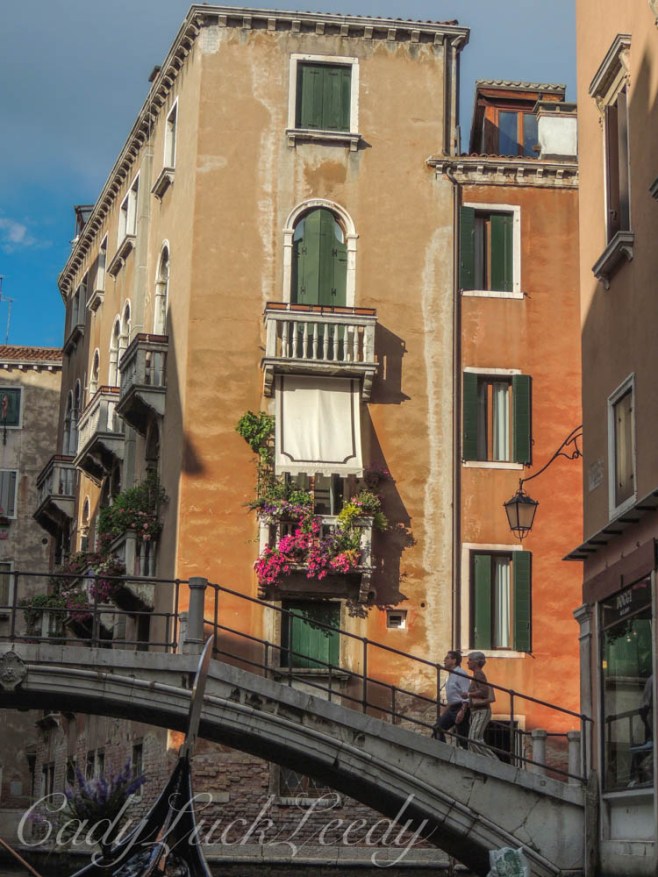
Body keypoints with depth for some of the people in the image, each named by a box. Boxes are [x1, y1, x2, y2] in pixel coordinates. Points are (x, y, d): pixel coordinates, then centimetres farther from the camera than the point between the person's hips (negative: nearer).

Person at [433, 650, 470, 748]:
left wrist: (462, 712, -25)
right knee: (438, 728, 2)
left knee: (462, 736, -7)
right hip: (452, 708, 10)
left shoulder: (461, 674, -11)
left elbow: (466, 694, -18)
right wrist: (444, 712, 23)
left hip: (460, 708, -10)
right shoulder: (451, 675, 19)